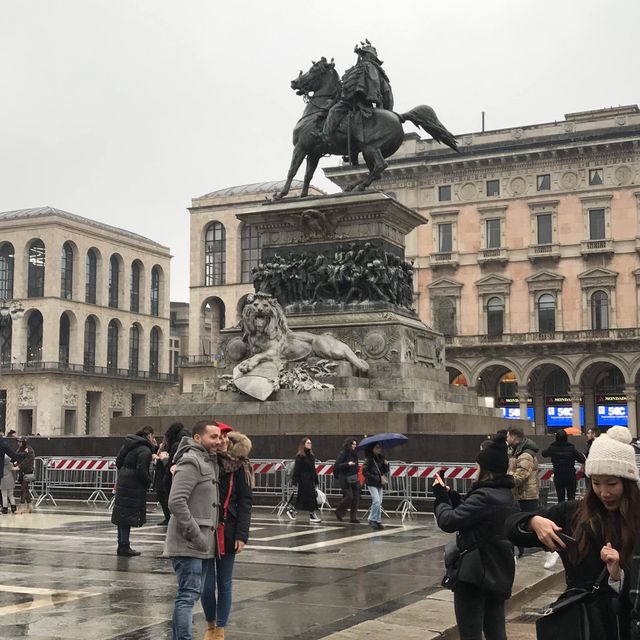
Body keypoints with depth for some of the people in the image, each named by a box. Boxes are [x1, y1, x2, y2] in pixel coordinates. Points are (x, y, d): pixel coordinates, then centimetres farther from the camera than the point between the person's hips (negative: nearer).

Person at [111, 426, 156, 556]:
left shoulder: (128, 444, 12)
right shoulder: (145, 450, -15)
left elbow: (118, 462, 17)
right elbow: (142, 471, -20)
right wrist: (148, 482, -4)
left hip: (122, 483, 9)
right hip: (133, 487, -9)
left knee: (122, 515, 13)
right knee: (128, 515, -3)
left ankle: (122, 545, 20)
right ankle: (124, 547, 1)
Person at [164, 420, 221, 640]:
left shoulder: (209, 462, 16)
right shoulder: (191, 462, -15)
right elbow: (176, 502, -23)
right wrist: (195, 535, -20)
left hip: (201, 544, 10)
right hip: (187, 544, -10)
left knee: (190, 594, 15)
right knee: (189, 595, -10)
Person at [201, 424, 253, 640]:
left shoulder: (238, 465, -2)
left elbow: (245, 501, -3)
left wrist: (241, 535, -10)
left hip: (227, 532, 0)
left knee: (224, 583, 8)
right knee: (207, 584, 3)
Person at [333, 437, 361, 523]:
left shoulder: (354, 454, 14)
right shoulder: (343, 453, -7)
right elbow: (337, 465, -13)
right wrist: (348, 464, -22)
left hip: (354, 479, 7)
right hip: (345, 479, -7)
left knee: (356, 497, 1)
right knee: (349, 497, -11)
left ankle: (353, 517, 7)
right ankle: (339, 512, 12)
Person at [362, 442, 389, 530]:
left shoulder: (381, 458, 9)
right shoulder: (369, 459, -9)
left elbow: (386, 471, 14)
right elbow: (364, 472, -15)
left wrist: (386, 464, -8)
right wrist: (378, 478, -17)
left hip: (380, 484, 6)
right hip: (372, 483, -6)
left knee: (379, 503, 6)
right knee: (376, 501, -15)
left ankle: (378, 521, 13)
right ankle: (372, 520, -3)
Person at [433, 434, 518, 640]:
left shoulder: (484, 496, -21)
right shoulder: (508, 496, 9)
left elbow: (448, 521, -21)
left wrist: (441, 497, -3)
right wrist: (451, 495, 6)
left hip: (474, 576, -9)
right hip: (499, 576, 9)